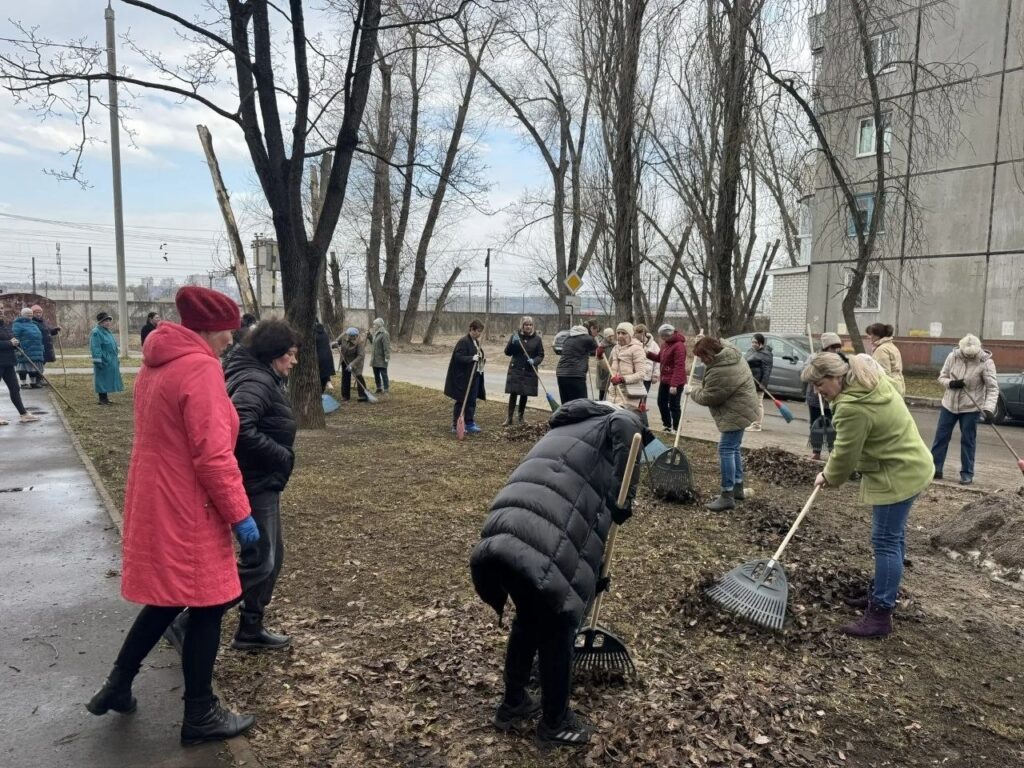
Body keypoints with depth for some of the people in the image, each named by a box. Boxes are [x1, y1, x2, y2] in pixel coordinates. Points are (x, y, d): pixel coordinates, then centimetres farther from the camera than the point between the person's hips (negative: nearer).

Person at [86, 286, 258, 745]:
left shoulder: (157, 364, 10)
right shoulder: (200, 368, -20)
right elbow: (212, 454, -24)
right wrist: (239, 513, -17)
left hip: (156, 502, 9)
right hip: (187, 511, -9)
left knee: (168, 598, 24)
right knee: (206, 606, 4)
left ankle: (117, 686, 34)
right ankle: (200, 716, 18)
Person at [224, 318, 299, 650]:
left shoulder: (264, 379, 13)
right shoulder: (256, 381, -19)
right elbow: (240, 429, -31)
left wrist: (280, 456, 6)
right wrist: (282, 456, -21)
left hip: (262, 481, 11)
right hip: (253, 483, -11)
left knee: (273, 554, 16)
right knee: (259, 560, -5)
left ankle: (250, 630, 26)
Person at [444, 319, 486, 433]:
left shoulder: (476, 342, 14)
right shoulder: (463, 342, -15)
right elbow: (459, 357, -23)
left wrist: (481, 359, 10)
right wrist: (472, 358, -34)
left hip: (474, 376, 9)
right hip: (463, 377, -9)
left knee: (472, 401, 10)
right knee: (461, 401, -1)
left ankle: (470, 424, 18)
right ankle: (456, 425, 8)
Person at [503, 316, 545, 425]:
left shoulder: (537, 338, 1)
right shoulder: (515, 335, 1)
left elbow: (541, 355, 4)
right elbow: (507, 352, 1)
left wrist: (534, 361, -16)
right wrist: (512, 343, -17)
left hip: (529, 371, 1)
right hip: (515, 370, -1)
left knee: (525, 394, 7)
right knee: (513, 393, -6)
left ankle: (520, 415, 25)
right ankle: (509, 418, -1)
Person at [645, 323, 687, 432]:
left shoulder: (679, 345, -20)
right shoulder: (665, 343, 7)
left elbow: (679, 367, -24)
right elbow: (659, 358, 19)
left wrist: (674, 384, -27)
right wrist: (648, 354, 0)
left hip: (675, 382, -9)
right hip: (665, 380, 9)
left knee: (673, 405, 0)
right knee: (661, 402, 18)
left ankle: (675, 429, 12)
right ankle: (667, 425, 33)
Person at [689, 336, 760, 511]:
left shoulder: (720, 371, -28)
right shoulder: (731, 352, 4)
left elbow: (707, 397, -18)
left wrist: (693, 390, -1)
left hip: (736, 413, -11)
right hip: (740, 409, 11)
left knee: (726, 449, -9)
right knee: (733, 449, 18)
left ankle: (727, 496, -7)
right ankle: (737, 488, 28)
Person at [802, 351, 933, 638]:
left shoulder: (853, 407, -28)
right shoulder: (871, 379, 3)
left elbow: (845, 454, -17)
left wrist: (829, 477, 2)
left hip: (898, 475, -11)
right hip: (907, 466, 11)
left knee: (885, 541, -5)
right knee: (894, 535, 20)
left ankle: (880, 615, 2)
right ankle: (885, 593, 34)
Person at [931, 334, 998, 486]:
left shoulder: (986, 363, -16)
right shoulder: (952, 356, -8)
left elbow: (993, 388, -16)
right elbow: (942, 377, 2)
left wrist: (989, 408, -29)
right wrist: (951, 383, -21)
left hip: (971, 407, -3)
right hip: (949, 404, 3)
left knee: (968, 441, 4)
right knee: (941, 436, 6)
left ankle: (967, 474, 14)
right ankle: (935, 469, 16)